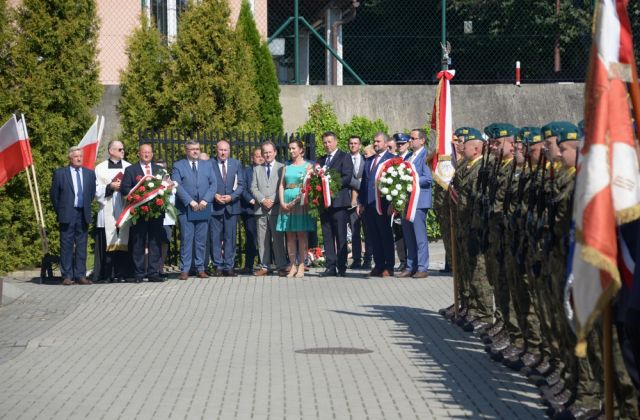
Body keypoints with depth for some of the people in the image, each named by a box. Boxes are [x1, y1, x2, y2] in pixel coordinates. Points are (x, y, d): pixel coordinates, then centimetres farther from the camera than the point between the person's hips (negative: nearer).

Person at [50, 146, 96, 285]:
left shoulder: (89, 173, 9)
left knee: (81, 245, 5)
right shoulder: (60, 173, 0)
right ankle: (67, 276, 1)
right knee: (66, 246, -2)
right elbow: (54, 194, 4)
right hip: (67, 215, -3)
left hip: (83, 215, 3)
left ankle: (80, 275, 8)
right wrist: (59, 211, 3)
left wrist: (87, 208, 11)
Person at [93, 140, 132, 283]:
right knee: (109, 243, -4)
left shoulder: (129, 167, 11)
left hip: (124, 211, 1)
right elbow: (96, 189, 2)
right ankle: (108, 274, -3)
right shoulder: (101, 168, 8)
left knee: (123, 242, -2)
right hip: (108, 212, -1)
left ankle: (122, 273, 1)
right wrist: (110, 187, -11)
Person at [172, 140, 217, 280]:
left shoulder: (207, 165, 14)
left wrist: (205, 200, -8)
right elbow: (177, 186, -6)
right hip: (185, 209, -3)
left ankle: (200, 268, 10)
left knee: (201, 240, 5)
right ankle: (185, 270, -2)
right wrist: (190, 202, -15)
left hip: (203, 208, 3)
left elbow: (213, 184, 7)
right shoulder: (178, 166, 4)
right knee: (186, 240, -4)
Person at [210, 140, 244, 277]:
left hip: (232, 205, 2)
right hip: (215, 206, -2)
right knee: (216, 238, -1)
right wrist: (214, 195, -13)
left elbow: (241, 184, 6)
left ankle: (229, 266, 7)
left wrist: (232, 196, -8)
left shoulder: (236, 164, 8)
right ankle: (218, 266, 5)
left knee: (230, 237, 3)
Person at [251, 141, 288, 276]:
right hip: (261, 209, 3)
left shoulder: (282, 168, 5)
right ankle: (265, 266, 5)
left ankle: (281, 266, -4)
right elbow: (253, 188, 9)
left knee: (278, 238, -5)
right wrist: (263, 200, -7)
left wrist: (272, 201, -9)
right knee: (262, 239, 3)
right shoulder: (257, 169, 17)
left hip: (276, 208, -3)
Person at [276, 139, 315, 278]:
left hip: (301, 202, -5)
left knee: (302, 235, -4)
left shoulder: (307, 166, 1)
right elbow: (281, 186, 10)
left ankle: (301, 267, -4)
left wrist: (295, 201, -15)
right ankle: (293, 266, 5)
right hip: (287, 203, 5)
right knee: (290, 236, 3)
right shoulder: (286, 167, 15)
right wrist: (282, 202, -5)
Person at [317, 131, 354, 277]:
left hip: (339, 201, -6)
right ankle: (330, 267, 8)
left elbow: (347, 177, -10)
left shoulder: (344, 157, 0)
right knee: (327, 236, 5)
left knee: (340, 236, -4)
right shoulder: (321, 160, 20)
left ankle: (341, 268, -2)